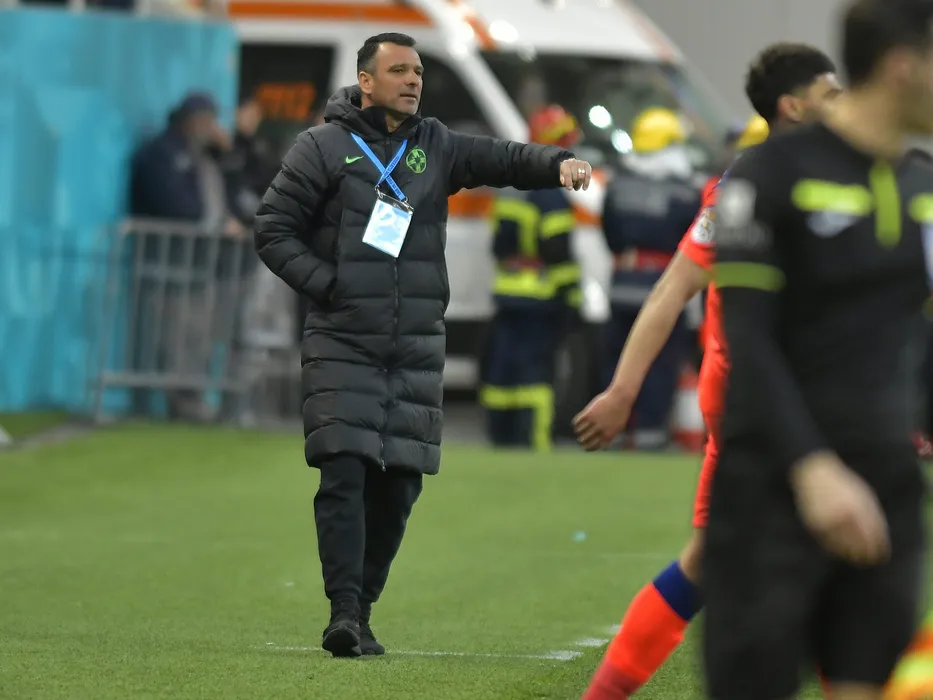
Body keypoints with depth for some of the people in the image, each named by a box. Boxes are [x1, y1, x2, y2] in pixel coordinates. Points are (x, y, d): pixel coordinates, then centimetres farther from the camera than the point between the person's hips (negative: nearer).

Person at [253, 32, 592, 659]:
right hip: (342, 343, -4)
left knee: (399, 483, 3)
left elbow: (503, 159, 1)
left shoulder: (436, 146, 11)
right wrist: (325, 283, -10)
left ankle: (362, 610, 14)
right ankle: (344, 610, -15)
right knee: (344, 473, -13)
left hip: (417, 348, 4)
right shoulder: (324, 148, 0)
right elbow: (274, 230, 1)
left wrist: (557, 163, -19)